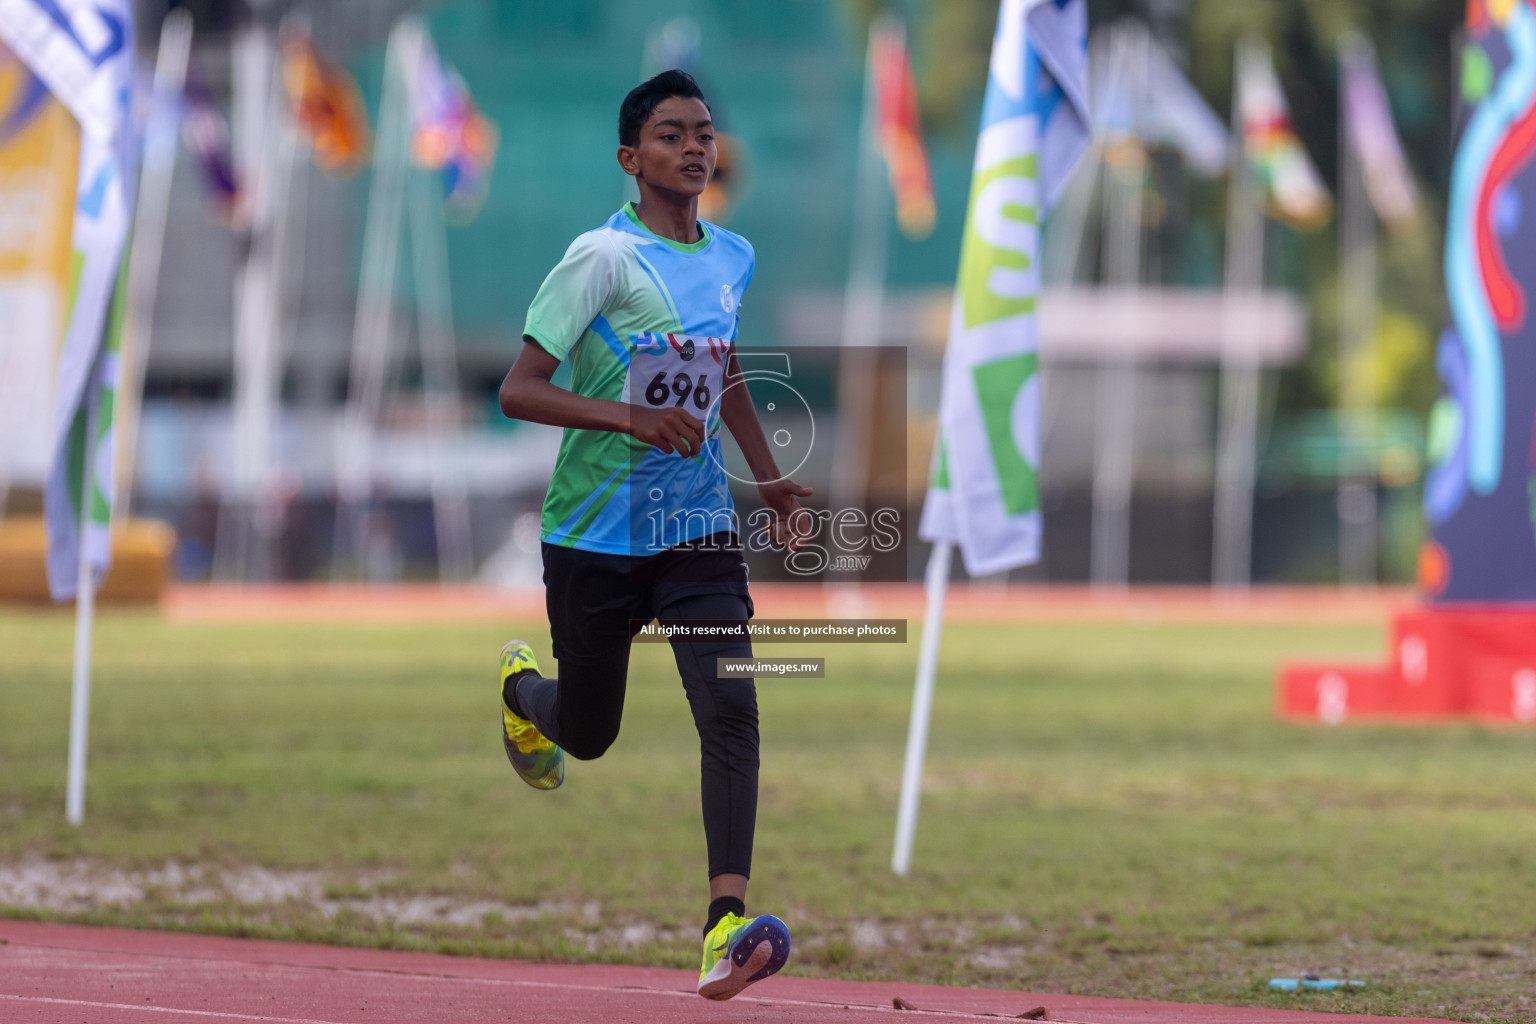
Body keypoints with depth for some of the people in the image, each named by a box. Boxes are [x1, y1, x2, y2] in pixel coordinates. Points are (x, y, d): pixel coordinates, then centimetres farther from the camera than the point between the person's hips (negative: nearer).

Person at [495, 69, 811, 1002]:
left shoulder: (734, 258, 6)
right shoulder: (604, 258, -13)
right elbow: (519, 391, -16)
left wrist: (771, 477, 20)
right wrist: (629, 417, -28)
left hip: (698, 530, 4)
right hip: (595, 536, -4)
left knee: (731, 714, -18)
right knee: (587, 735, 13)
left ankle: (727, 923, -26)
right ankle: (522, 685, 51)